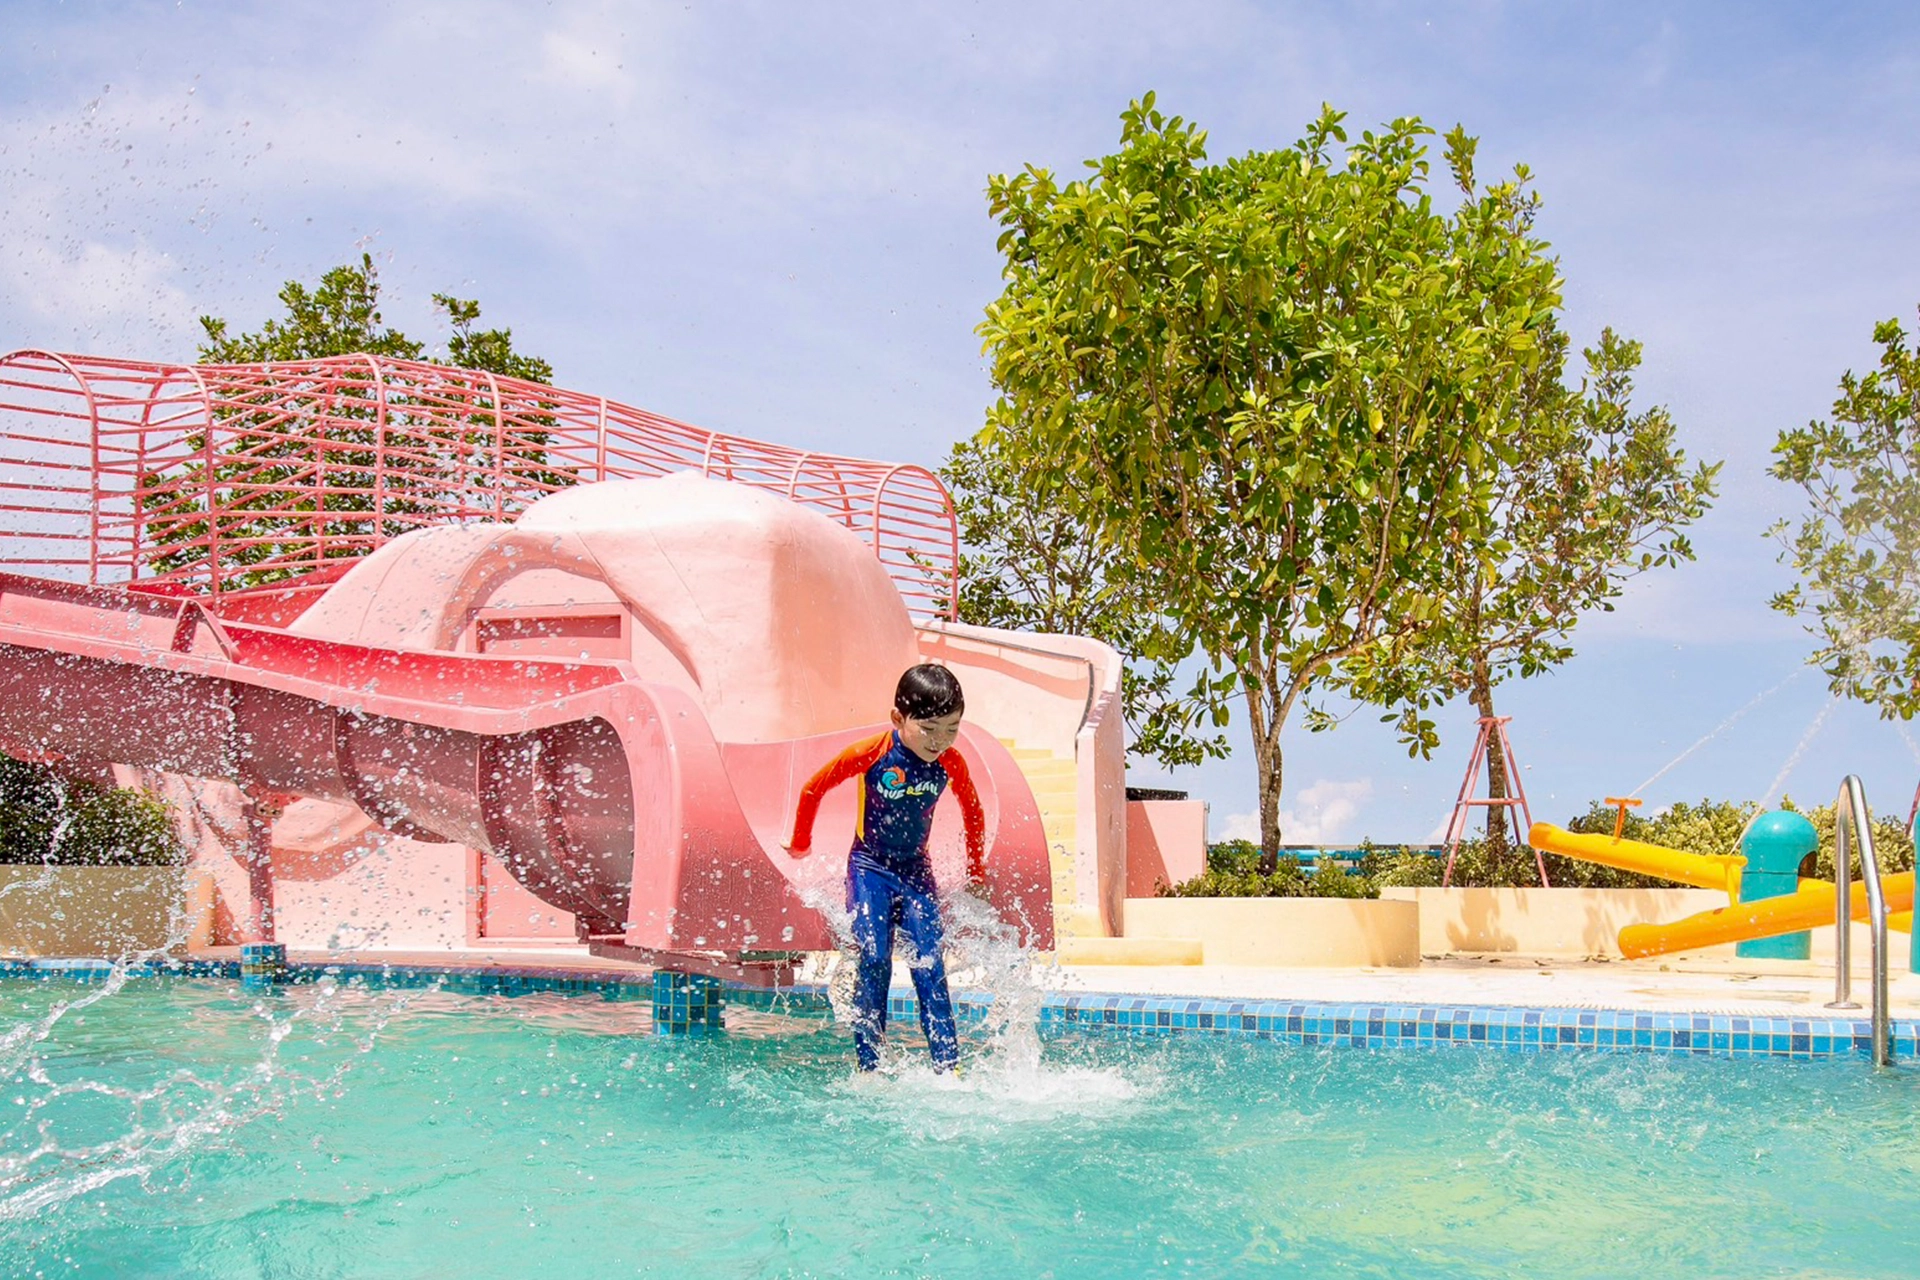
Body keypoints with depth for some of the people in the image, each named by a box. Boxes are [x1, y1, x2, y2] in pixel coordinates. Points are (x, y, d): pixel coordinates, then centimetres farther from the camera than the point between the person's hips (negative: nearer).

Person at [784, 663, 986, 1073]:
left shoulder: (950, 764, -10)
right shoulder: (869, 753, -20)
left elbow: (973, 812, 10)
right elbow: (812, 789, -4)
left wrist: (976, 871, 15)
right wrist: (800, 844, 7)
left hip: (915, 870, 2)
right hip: (869, 869, -2)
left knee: (930, 966, -6)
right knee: (873, 961, -11)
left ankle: (948, 1068, -5)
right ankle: (868, 1067, -4)